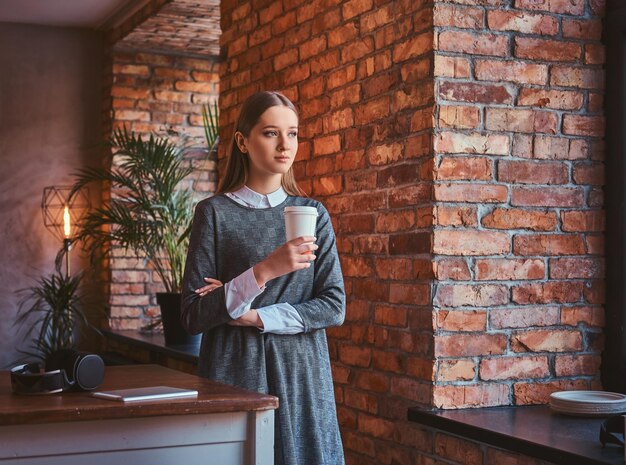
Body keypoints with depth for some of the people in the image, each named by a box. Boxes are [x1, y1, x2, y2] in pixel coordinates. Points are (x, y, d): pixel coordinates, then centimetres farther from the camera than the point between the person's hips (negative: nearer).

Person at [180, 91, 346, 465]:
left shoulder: (313, 213, 7)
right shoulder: (215, 213, -2)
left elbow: (334, 307, -1)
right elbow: (194, 316, -9)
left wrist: (252, 317, -11)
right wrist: (263, 271, -21)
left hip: (303, 375, 3)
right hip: (235, 374, -2)